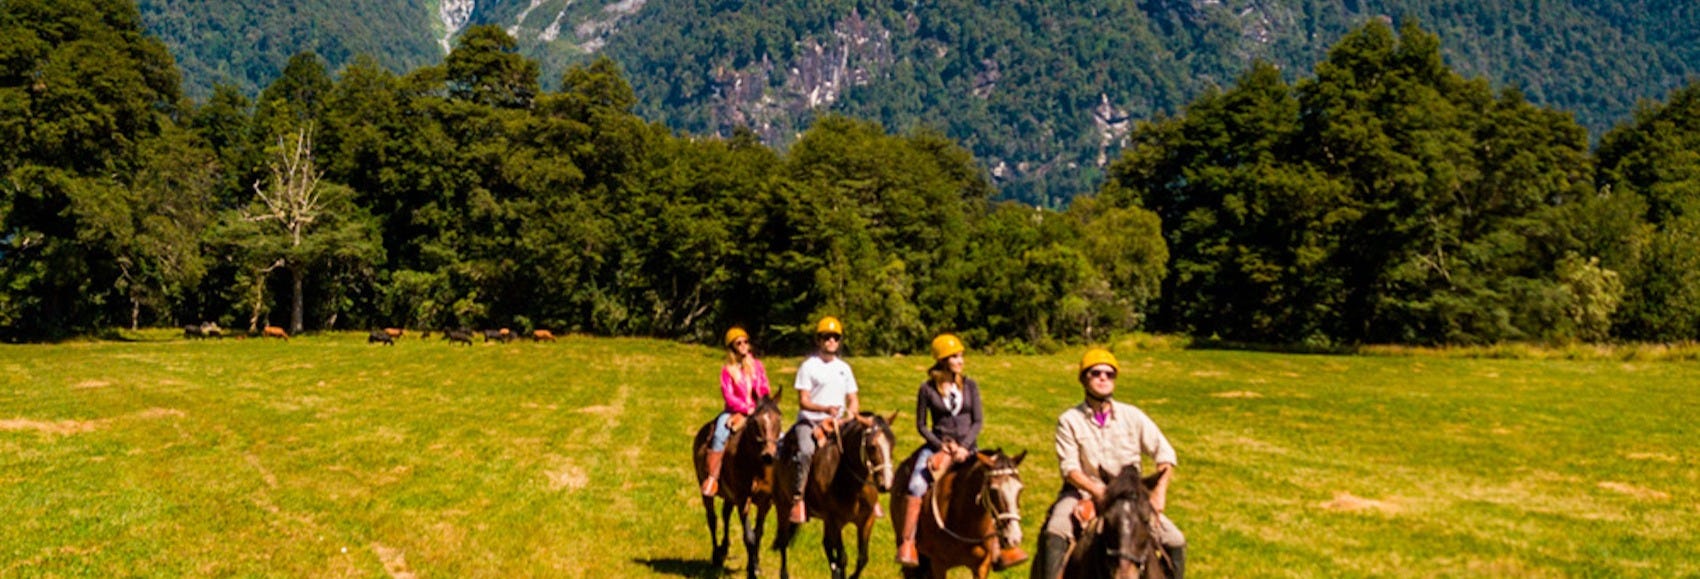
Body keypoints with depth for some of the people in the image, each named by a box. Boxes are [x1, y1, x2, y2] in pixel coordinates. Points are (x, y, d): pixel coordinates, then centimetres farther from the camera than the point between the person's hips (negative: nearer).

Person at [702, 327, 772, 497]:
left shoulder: (757, 365, 11)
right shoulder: (727, 370, 2)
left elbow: (765, 391, 11)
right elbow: (728, 396, -7)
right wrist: (747, 409, -18)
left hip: (756, 411, 3)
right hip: (734, 412, -3)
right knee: (720, 435, -31)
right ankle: (712, 478, -30)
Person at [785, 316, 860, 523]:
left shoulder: (844, 368, 15)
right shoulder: (809, 366, -1)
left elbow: (853, 401, 16)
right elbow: (803, 402, -8)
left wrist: (851, 412, -6)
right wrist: (825, 408, -24)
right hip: (809, 422, -5)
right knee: (806, 452, -32)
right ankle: (798, 498, -31)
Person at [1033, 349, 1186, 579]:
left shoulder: (1133, 416, 2)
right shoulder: (1069, 421, -3)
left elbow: (1165, 454, 3)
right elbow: (1070, 469, -9)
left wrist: (1160, 491, -11)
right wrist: (1098, 491, -23)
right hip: (1084, 493, -2)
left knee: (1175, 541, -10)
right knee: (1054, 534, -30)